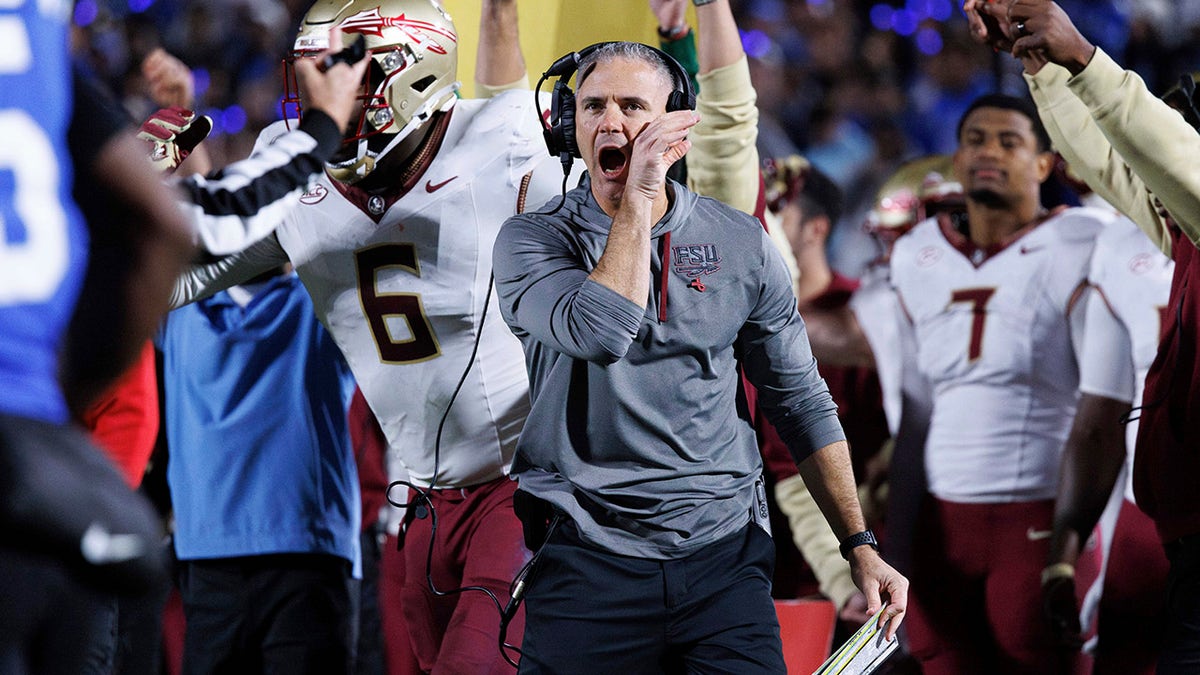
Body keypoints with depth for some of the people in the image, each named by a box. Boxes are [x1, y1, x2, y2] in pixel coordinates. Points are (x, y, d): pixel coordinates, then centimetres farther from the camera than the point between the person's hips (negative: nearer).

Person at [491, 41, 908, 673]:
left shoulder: (739, 243, 6)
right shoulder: (532, 240, -1)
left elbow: (802, 403, 12)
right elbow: (601, 334, -22)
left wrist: (860, 547, 6)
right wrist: (638, 197, -15)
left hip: (722, 554, 2)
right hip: (587, 564, -2)